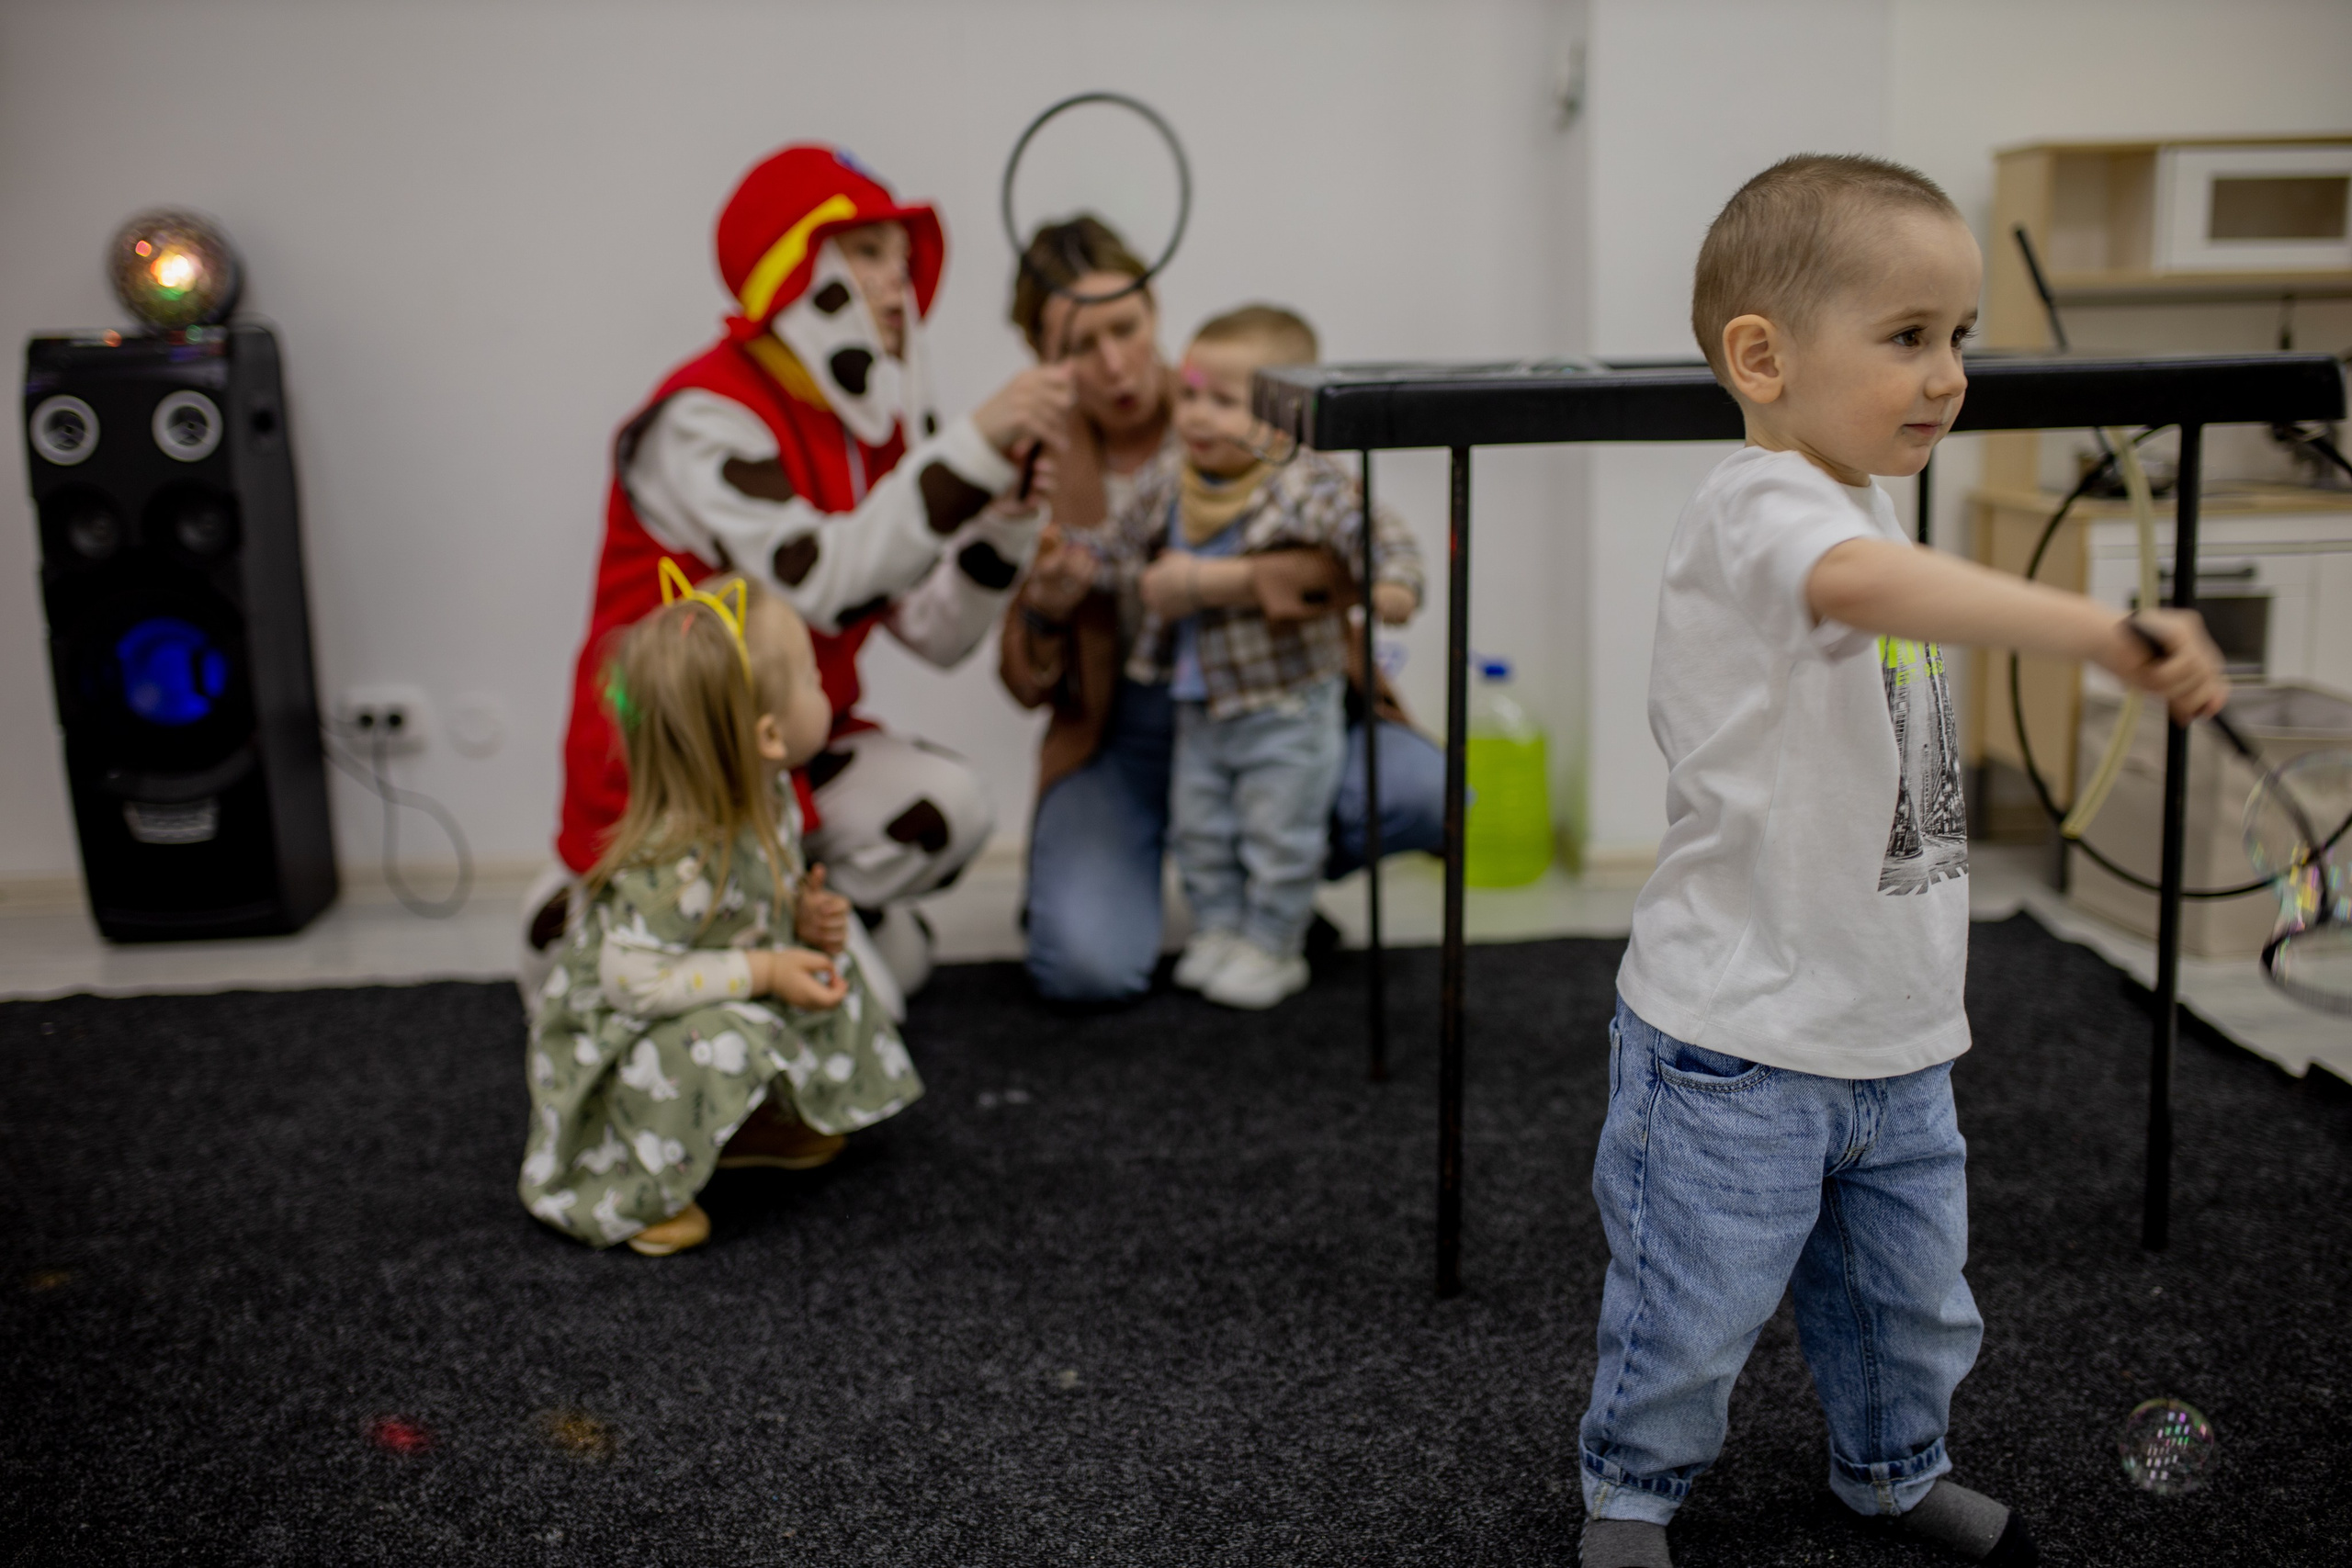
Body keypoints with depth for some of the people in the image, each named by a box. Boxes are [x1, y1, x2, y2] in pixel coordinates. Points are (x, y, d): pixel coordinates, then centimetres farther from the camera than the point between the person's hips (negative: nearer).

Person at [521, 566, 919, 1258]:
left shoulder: (768, 802, -7)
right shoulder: (675, 862, -35)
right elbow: (632, 979, -35)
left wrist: (802, 912, -9)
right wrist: (762, 973, -31)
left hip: (707, 1017, 9)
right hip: (613, 1042, -9)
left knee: (826, 966, 6)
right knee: (723, 1040, -34)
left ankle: (746, 1124, 16)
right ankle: (635, 1192, -12)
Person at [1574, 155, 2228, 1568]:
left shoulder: (1866, 509, 11)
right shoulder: (1761, 508, -20)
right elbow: (1875, 585, -45)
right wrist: (2106, 632, -55)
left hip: (1897, 1033, 9)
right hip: (1738, 1040, -8)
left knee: (1914, 1293, 22)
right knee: (1697, 1311, 6)